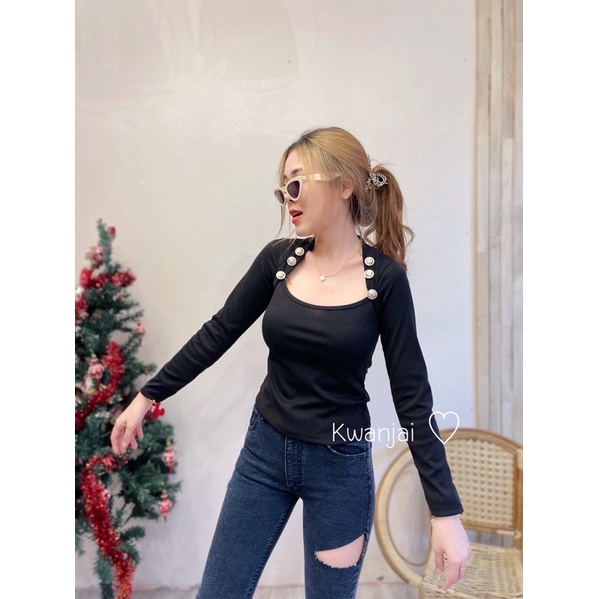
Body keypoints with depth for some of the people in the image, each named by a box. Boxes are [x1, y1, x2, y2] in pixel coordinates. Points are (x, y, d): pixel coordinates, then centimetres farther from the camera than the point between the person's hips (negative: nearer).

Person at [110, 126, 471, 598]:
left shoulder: (384, 277, -13)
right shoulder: (279, 259, -4)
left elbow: (412, 395, -11)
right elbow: (218, 334, 4)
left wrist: (446, 511, -13)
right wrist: (147, 397, 7)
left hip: (341, 464, -3)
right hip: (265, 450, 3)